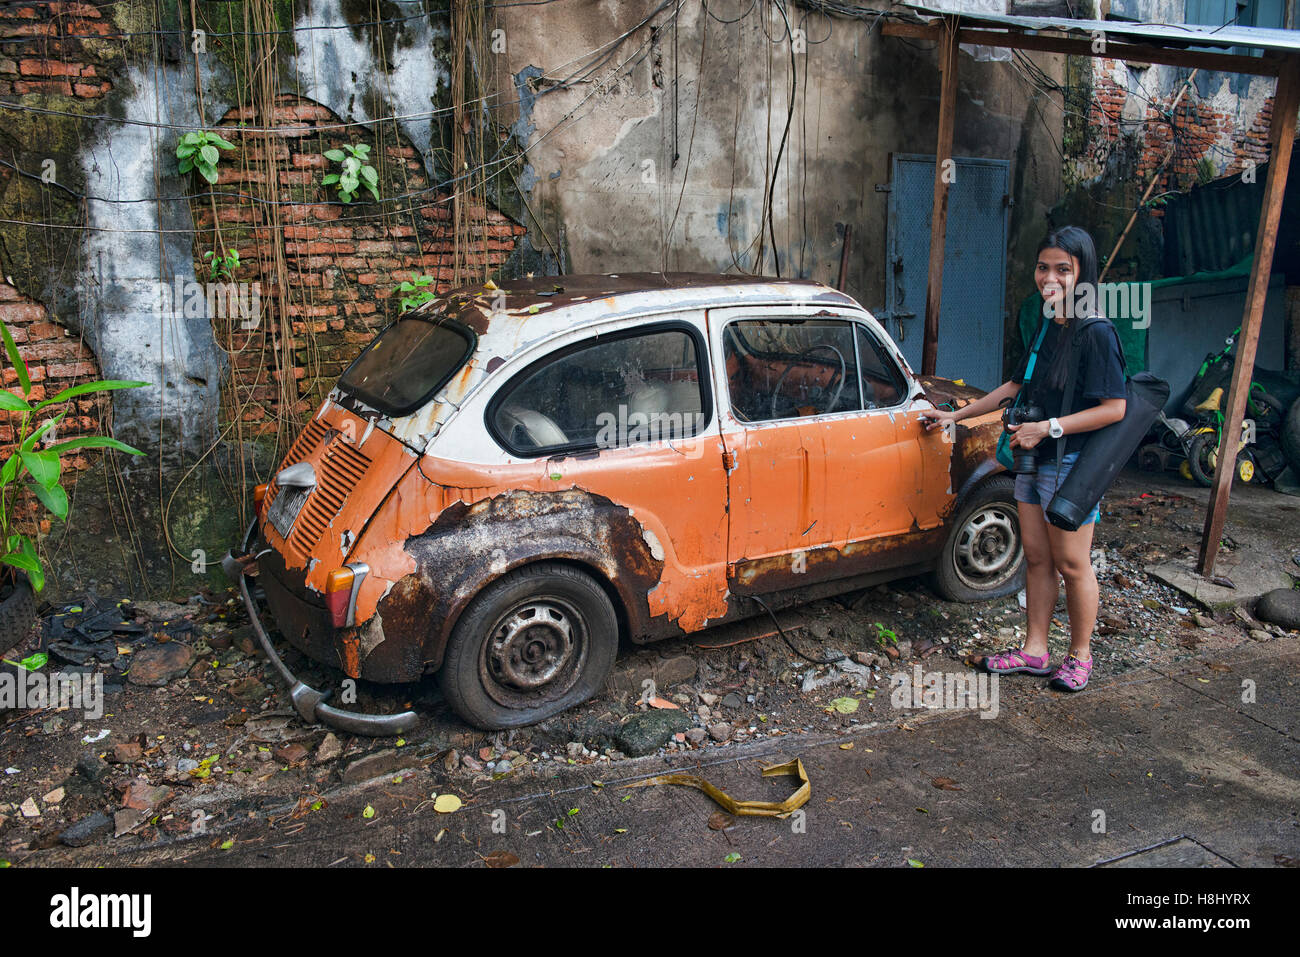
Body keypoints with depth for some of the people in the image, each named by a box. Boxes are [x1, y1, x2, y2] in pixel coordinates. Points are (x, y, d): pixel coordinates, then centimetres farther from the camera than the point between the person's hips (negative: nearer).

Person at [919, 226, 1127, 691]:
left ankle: (1080, 654, 22)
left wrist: (1047, 428, -21)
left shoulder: (1096, 334, -16)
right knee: (1036, 558, 12)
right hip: (1034, 460, 8)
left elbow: (1114, 408, -19)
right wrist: (956, 415, 18)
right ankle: (1034, 651, 23)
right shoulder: (1046, 326, 9)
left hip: (1073, 465, -7)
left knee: (1071, 564, 4)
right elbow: (1017, 386, 19)